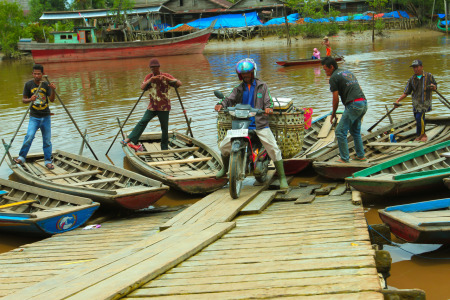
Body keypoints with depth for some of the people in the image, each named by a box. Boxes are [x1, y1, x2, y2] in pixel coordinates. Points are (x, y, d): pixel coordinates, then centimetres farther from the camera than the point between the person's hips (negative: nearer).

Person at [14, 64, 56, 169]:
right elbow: (23, 99, 2)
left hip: (46, 117, 2)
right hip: (34, 117, -2)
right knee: (29, 136, -20)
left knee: (47, 140, 5)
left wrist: (53, 90, -23)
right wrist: (30, 99, -20)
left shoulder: (46, 85, 3)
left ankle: (48, 161, 17)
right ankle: (21, 157, -10)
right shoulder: (28, 84, -2)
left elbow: (52, 99, -5)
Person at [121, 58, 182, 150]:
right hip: (152, 107, 2)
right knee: (142, 122, -10)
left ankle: (164, 148, 15)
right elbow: (142, 87, -9)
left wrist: (166, 78, -25)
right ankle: (128, 140, -15)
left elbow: (179, 83, -13)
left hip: (164, 107, -2)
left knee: (164, 127, 3)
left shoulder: (166, 76, -3)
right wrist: (150, 80, -24)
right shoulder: (149, 77, 6)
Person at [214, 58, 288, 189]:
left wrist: (269, 107, -24)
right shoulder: (238, 89, 13)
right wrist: (221, 104, -21)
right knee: (224, 146, -1)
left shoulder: (261, 86, 8)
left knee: (274, 149, -14)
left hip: (260, 124, -2)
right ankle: (225, 168, 27)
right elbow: (229, 99, 1)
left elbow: (268, 101, 0)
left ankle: (282, 177, -4)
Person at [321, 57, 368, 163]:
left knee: (340, 131, -1)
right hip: (364, 103, 9)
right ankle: (361, 156, 25)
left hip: (353, 105, -9)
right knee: (355, 130, 23)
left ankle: (344, 159, 1)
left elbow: (336, 99, -4)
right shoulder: (348, 72, 23)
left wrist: (333, 114, 10)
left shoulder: (333, 77, -2)